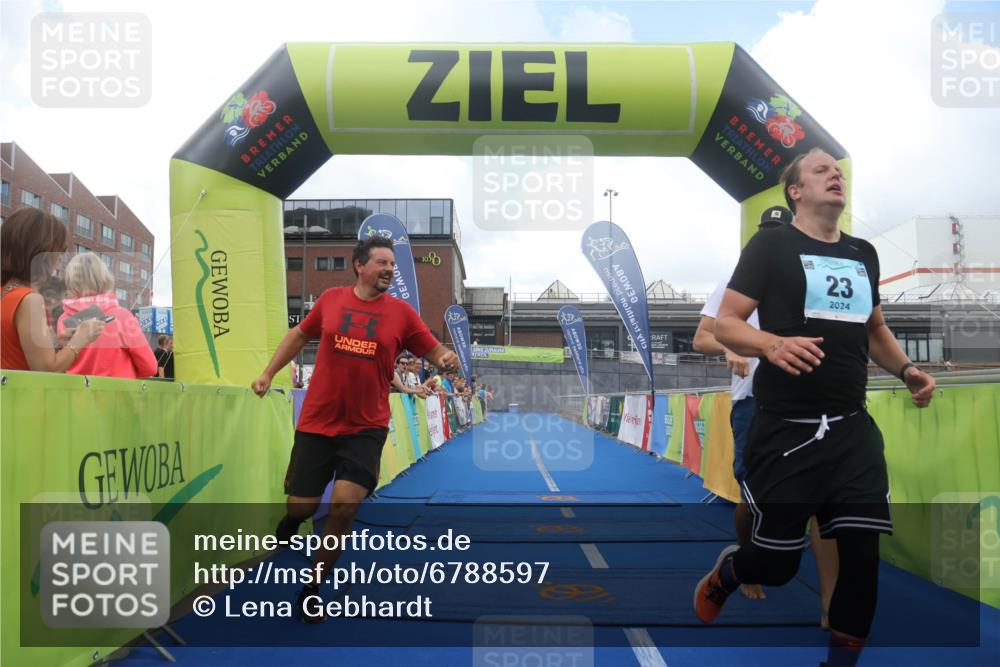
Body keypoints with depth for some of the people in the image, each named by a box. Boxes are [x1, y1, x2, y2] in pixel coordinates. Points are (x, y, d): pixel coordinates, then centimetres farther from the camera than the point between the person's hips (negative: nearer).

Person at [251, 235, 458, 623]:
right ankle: (291, 519, 45)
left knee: (345, 504, -11)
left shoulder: (401, 312, -3)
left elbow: (435, 352, 0)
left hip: (366, 427, -1)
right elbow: (300, 335, 16)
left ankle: (312, 589, 12)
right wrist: (268, 374, 17)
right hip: (316, 422, 1)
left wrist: (447, 359, -23)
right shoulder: (330, 299, 0)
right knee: (302, 506, 4)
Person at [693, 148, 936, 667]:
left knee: (863, 553, 0)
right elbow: (725, 324, -9)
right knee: (777, 563, 2)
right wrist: (773, 344, -28)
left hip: (852, 430, 5)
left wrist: (906, 370, 8)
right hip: (785, 431, -5)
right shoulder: (771, 245, -3)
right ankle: (723, 574, 36)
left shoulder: (863, 253, 15)